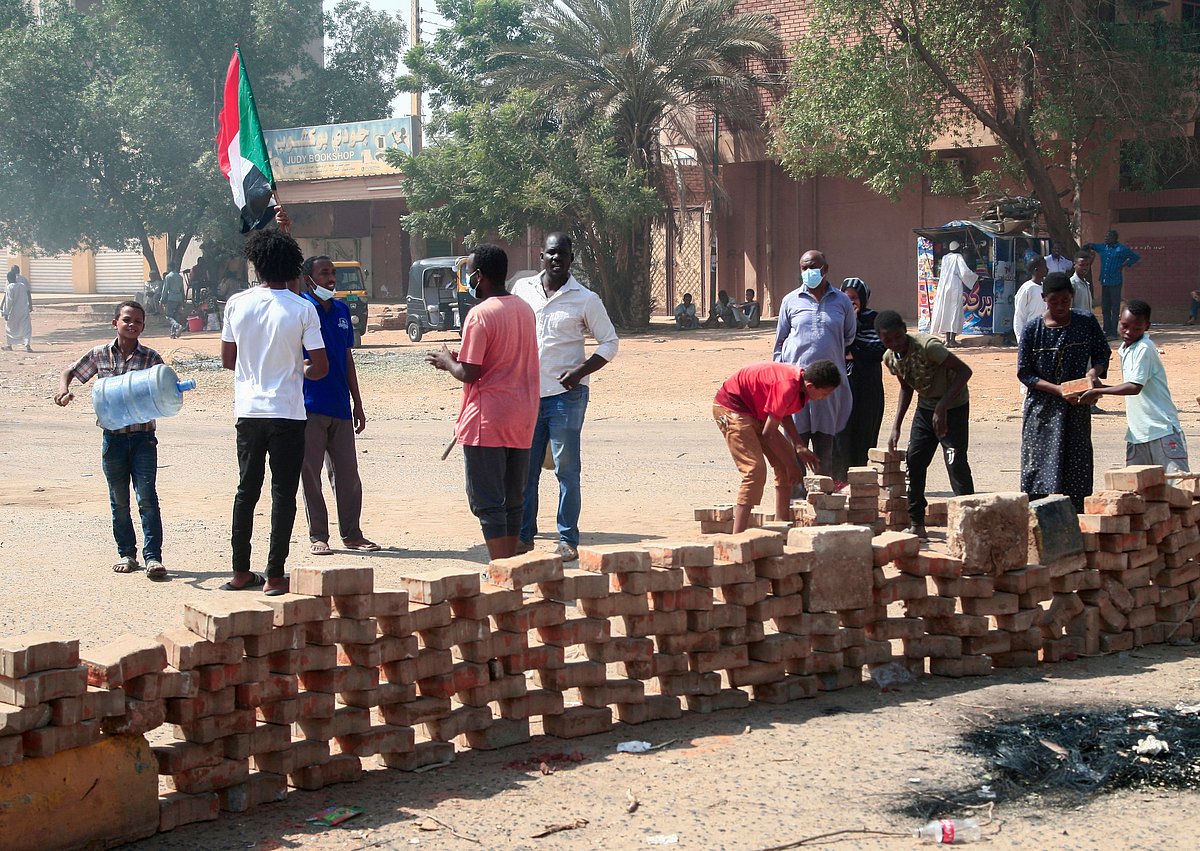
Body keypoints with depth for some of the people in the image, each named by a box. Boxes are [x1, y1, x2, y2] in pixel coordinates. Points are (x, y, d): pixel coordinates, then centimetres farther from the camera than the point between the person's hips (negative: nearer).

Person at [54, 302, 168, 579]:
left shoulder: (151, 358, -1)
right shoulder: (100, 355, 3)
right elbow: (71, 371, 15)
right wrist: (64, 390, -4)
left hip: (143, 435, -2)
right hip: (113, 438, 2)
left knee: (146, 497, -8)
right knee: (119, 500, 11)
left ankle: (153, 556, -7)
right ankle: (126, 553, 22)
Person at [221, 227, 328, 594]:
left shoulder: (237, 303, -2)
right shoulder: (302, 309, -10)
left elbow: (227, 359, 6)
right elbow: (321, 367, -10)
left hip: (248, 410, 3)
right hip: (287, 412, -3)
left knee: (246, 490, 14)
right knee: (283, 494, 3)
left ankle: (241, 572, 18)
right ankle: (275, 575, 2)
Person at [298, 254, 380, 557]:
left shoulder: (341, 310, 13)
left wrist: (357, 403, 18)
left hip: (340, 405, 5)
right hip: (309, 405, -5)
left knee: (347, 472, 7)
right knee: (310, 472, 1)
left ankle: (352, 534, 16)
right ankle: (317, 537, 9)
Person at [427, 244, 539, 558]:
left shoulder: (480, 315, -14)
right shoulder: (524, 309, 11)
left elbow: (469, 374, -16)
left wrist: (447, 361, 4)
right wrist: (462, 358, 19)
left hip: (487, 420, -8)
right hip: (523, 417, 8)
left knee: (487, 502, -3)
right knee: (513, 500, 13)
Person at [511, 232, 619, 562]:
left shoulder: (585, 299, -3)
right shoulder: (522, 289, 6)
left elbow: (610, 342, 1)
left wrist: (580, 372, -12)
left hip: (566, 394, -3)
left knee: (566, 469, -1)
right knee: (524, 468, 8)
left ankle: (568, 539, 6)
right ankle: (523, 535, 17)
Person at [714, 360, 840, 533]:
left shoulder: (801, 379, -4)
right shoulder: (788, 387, -32)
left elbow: (784, 414, 13)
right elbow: (768, 434, -25)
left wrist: (798, 447, 2)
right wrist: (791, 465, -14)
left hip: (754, 411, 11)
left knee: (786, 460, 10)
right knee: (755, 470, -20)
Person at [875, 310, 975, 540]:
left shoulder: (927, 346, -28)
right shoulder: (890, 359, -5)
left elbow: (964, 371, -29)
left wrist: (942, 407, -34)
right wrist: (896, 426, 6)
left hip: (953, 406, -7)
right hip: (926, 406, 7)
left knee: (956, 463, -13)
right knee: (914, 460, 1)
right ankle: (917, 524, 10)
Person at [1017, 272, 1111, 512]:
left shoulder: (1087, 323, -1)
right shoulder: (1033, 330, -5)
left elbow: (1102, 354, 11)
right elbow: (1024, 373, -3)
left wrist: (1094, 371, -12)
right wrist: (1058, 390, -16)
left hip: (1077, 408, 1)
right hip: (1042, 409, -1)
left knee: (1076, 470, 3)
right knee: (1039, 468, -4)